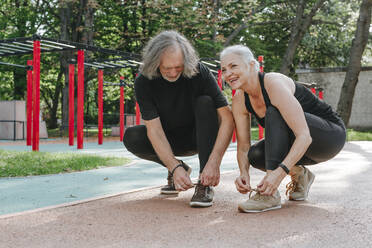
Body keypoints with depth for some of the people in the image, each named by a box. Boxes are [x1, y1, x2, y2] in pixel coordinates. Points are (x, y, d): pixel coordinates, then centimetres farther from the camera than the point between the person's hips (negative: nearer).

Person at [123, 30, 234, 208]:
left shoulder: (199, 72, -23)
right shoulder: (143, 82, -20)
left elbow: (227, 118, -27)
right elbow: (154, 129, -25)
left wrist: (214, 162, -38)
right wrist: (175, 168, -38)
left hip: (198, 137, -1)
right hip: (169, 141, 1)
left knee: (205, 102, -30)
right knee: (132, 137, -24)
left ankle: (205, 185, -28)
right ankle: (181, 168, 0)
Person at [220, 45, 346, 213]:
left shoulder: (274, 84, -29)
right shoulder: (239, 99, -7)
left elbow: (304, 136, -36)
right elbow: (243, 147, -6)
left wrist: (279, 172, -46)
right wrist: (244, 173, -27)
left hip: (332, 135, -7)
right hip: (297, 146, 7)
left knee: (274, 114, -31)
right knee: (255, 155, -20)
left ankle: (270, 194, -33)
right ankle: (299, 174, 10)